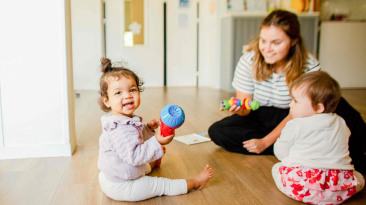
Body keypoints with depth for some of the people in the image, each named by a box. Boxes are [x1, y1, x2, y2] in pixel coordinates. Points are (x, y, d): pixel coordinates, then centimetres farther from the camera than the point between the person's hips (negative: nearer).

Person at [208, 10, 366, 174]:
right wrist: (239, 108, -35)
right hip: (261, 116, 3)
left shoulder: (310, 67, -20)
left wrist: (265, 141, -22)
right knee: (217, 131, -24)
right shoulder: (249, 60, -16)